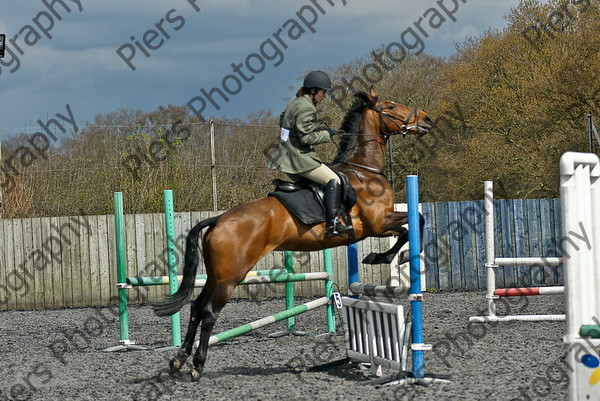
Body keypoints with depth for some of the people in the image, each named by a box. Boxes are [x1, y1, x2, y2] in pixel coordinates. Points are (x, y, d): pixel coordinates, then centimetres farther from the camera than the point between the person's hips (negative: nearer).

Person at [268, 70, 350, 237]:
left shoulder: (294, 103, 14)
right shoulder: (306, 108, -16)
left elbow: (282, 121, 30)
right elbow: (306, 137, -22)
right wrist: (326, 134, -8)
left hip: (287, 159, 10)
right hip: (299, 158, -10)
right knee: (333, 180, -14)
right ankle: (333, 223, -26)